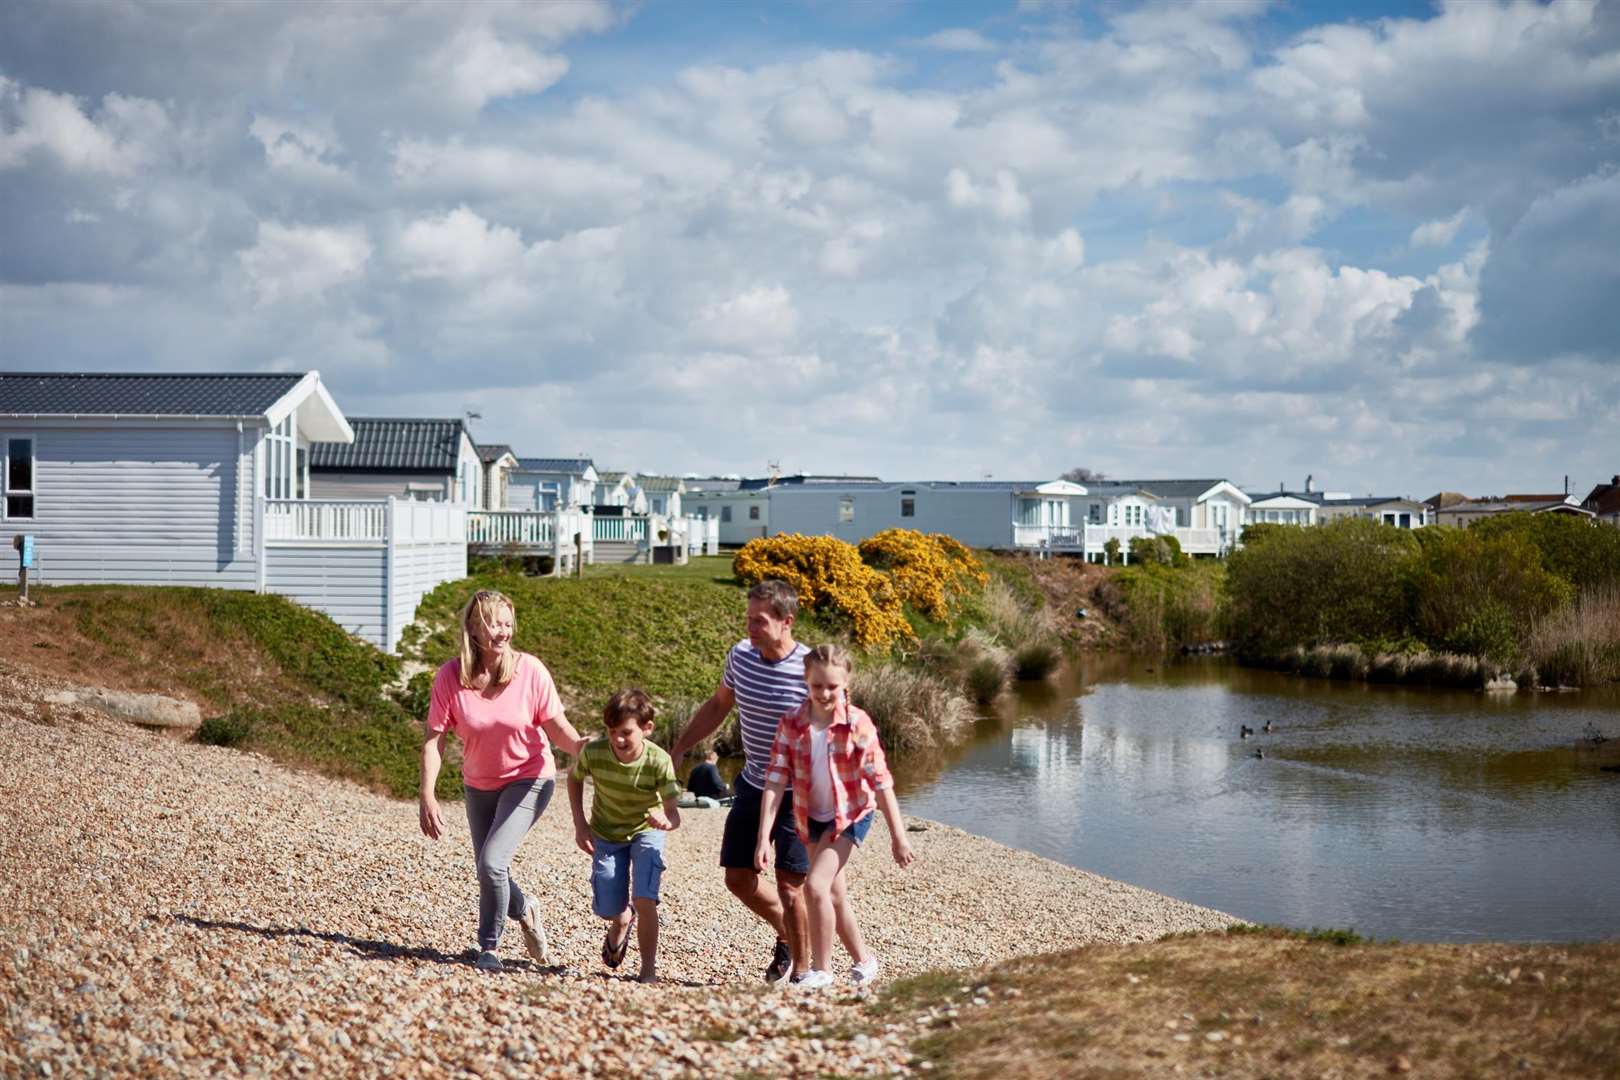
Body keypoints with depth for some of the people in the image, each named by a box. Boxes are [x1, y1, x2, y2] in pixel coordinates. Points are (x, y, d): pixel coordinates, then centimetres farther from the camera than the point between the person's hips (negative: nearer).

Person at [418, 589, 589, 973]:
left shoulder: (529, 670, -19)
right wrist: (426, 796, -23)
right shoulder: (450, 677, -16)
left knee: (492, 862, -18)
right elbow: (434, 740, -14)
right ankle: (525, 913, 42)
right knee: (488, 870, 10)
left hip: (528, 780, -3)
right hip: (479, 785, 3)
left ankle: (489, 947, 4)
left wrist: (581, 747, -37)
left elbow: (556, 726, -15)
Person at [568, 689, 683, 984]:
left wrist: (666, 820, -53)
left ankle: (649, 970, -4)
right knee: (607, 911, 2)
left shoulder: (659, 761, -30)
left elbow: (674, 813, -29)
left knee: (644, 901, -21)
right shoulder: (594, 752, -24)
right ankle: (623, 920, 41)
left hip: (646, 830, -2)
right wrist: (580, 825, -5)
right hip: (607, 834, 2)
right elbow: (574, 778, -1)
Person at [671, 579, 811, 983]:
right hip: (753, 786, 6)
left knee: (789, 884, -8)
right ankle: (786, 933, 35)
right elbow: (718, 706, 15)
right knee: (738, 878, 10)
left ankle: (803, 971, 8)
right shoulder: (740, 656, -3)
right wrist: (677, 750, 12)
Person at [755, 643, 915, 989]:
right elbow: (775, 780, -15)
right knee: (834, 894, 17)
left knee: (817, 885, -19)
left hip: (851, 814, -5)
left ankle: (821, 969, -4)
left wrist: (898, 835, -15)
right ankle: (863, 960, 38)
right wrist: (764, 836, -20)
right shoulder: (792, 724, -11)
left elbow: (881, 781, -16)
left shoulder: (857, 724, -19)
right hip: (813, 817, 5)